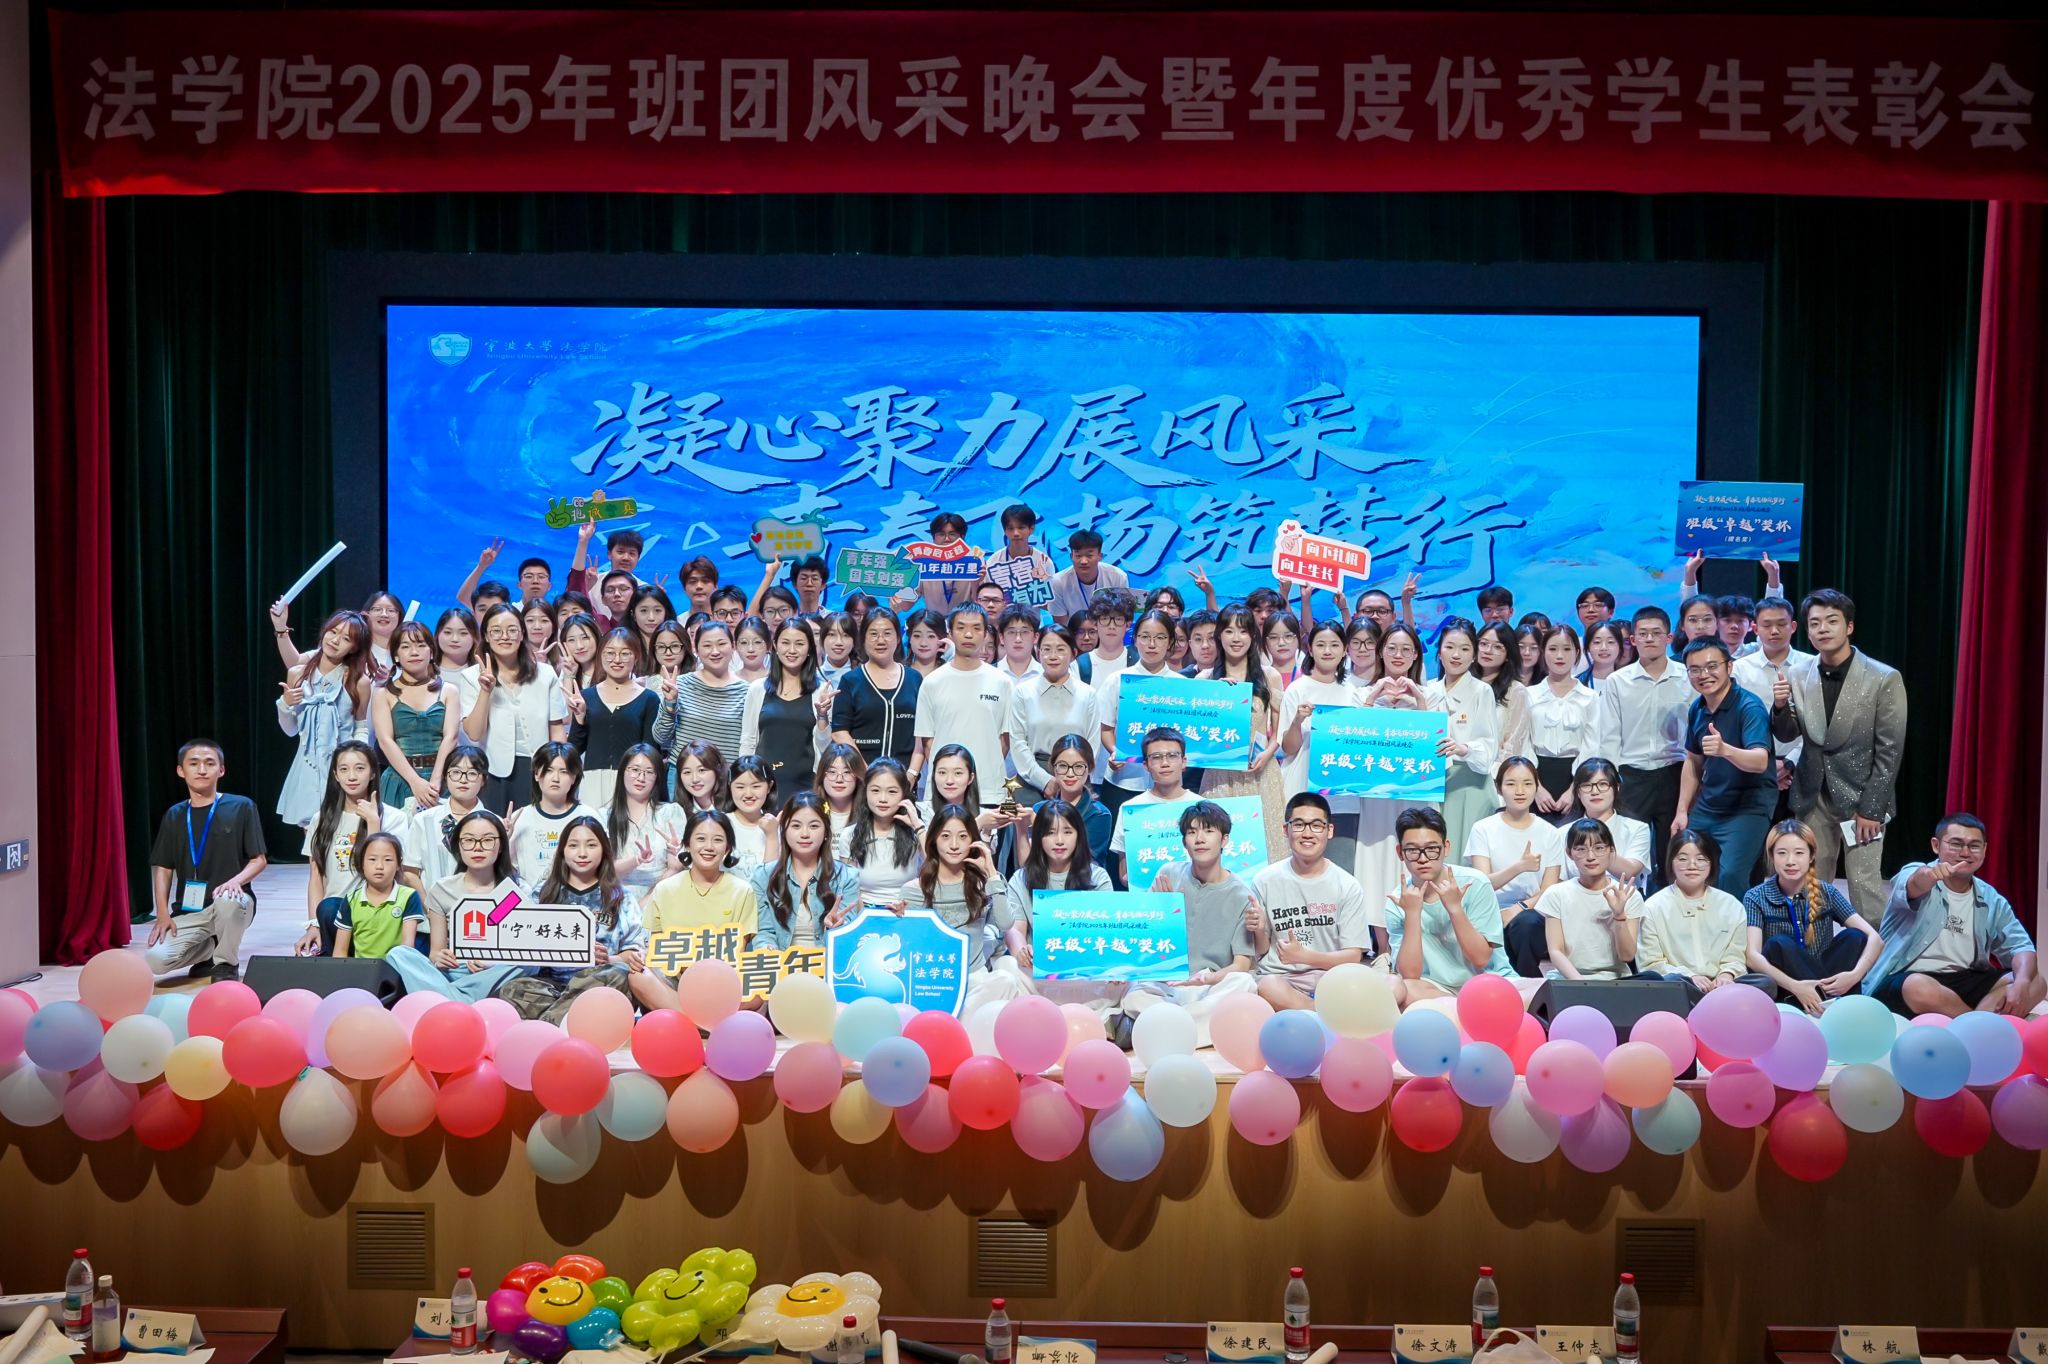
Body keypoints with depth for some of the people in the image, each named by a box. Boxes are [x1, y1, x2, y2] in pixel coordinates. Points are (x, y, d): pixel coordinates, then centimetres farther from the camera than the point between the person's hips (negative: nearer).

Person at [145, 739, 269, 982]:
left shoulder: (241, 807, -1)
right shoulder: (174, 816, 10)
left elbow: (259, 859, -1)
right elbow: (163, 868, 11)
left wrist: (236, 881, -22)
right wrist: (162, 914, -1)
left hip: (231, 903, -3)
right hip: (188, 912, 3)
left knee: (227, 901, -40)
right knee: (154, 960, -22)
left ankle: (226, 965, -10)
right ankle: (208, 949, 13)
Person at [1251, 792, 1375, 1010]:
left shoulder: (1347, 886, 3)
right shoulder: (1265, 881, 4)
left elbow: (1353, 957, 0)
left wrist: (1303, 956, -15)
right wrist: (1259, 932, -12)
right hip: (1281, 978, -1)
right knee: (1268, 988, -40)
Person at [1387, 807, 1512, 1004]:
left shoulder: (1474, 883, -11)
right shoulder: (1397, 903, -6)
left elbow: (1481, 959, -12)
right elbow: (1410, 975, -14)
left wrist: (1454, 907, -23)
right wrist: (1412, 913, -22)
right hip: (1437, 988, 1)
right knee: (1392, 987, -31)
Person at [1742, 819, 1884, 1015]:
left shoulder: (1826, 893, 1)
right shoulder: (1756, 898, -6)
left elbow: (1874, 939, -7)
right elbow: (1752, 955, -19)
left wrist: (1855, 975, -27)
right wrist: (1794, 986, -34)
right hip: (1783, 990, -2)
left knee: (1854, 937, -18)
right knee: (1779, 944, -28)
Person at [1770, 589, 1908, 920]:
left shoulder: (1884, 679, -11)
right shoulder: (1797, 675, 1)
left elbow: (1889, 751, -9)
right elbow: (1786, 735, 9)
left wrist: (1870, 808, -11)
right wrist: (1780, 707, -13)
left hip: (1860, 795, -4)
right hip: (1813, 796, 4)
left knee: (1864, 885, -4)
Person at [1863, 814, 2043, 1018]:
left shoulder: (1992, 901, 12)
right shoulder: (1915, 875, -5)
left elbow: (2021, 947, 4)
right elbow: (1914, 886, -29)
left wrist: (2021, 983, -18)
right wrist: (1927, 876, -55)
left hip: (1964, 982, 6)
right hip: (1903, 980, -6)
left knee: (2035, 984, -12)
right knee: (1920, 989, -38)